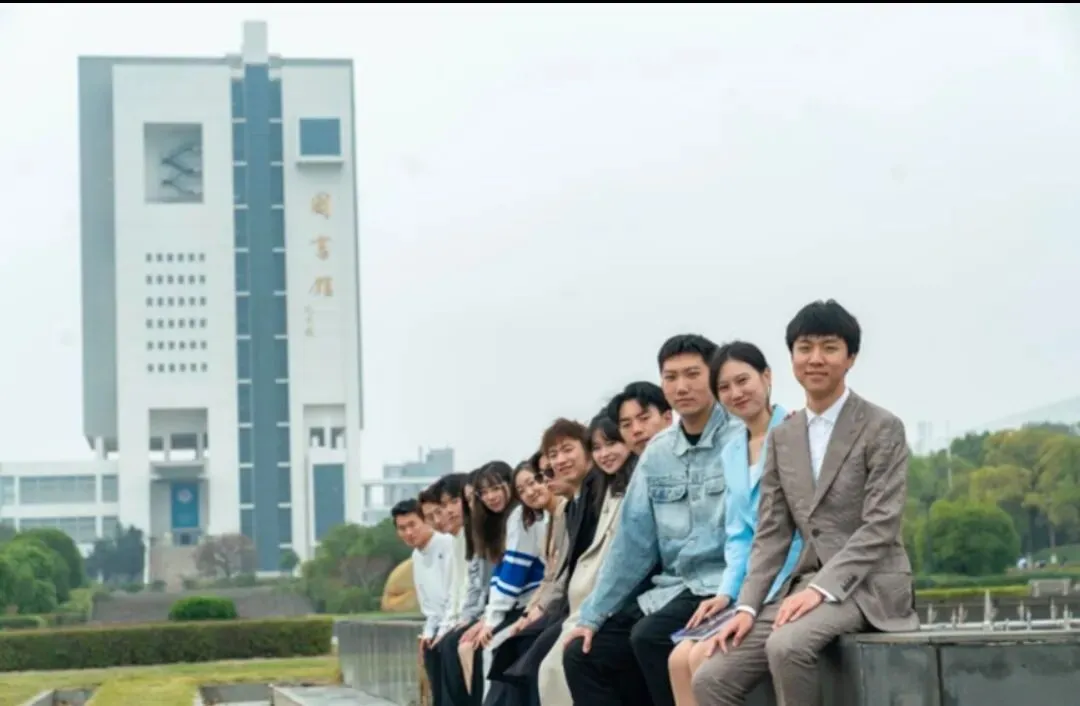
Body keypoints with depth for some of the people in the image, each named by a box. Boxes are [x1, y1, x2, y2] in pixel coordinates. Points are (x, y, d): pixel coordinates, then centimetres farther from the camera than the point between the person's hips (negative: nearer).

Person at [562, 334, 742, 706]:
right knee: (583, 654, -2)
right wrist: (592, 615, 10)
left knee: (649, 637, -29)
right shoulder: (657, 452, 12)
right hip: (672, 588, 7)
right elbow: (634, 540, 13)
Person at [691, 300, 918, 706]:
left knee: (786, 646, -35)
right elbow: (772, 533, 11)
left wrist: (821, 588, -23)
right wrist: (747, 606, -4)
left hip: (867, 585, -6)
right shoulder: (783, 437, 13)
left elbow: (881, 526, -12)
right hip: (809, 586, 6)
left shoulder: (882, 428, -4)